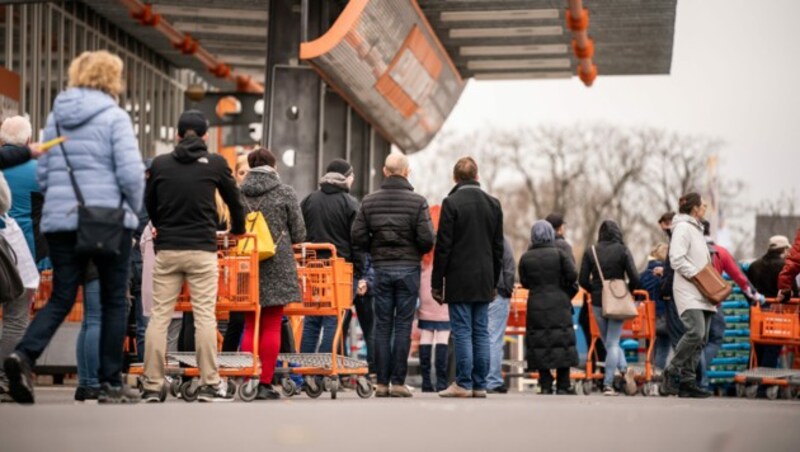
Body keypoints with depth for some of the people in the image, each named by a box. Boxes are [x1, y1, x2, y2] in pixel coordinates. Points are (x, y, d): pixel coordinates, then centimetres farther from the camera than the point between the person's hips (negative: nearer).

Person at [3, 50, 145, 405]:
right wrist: (134, 209, 1)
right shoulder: (114, 117, -6)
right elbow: (131, 173, -14)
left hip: (60, 220, 5)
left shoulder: (56, 116, 11)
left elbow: (42, 175, 12)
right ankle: (111, 384, 9)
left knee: (61, 299, 7)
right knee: (114, 301, 7)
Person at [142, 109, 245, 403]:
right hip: (202, 249, -2)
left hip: (166, 250, 2)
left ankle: (152, 386, 1)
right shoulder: (215, 163, 2)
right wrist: (237, 230, 33)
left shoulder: (160, 164, 6)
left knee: (159, 316, 2)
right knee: (205, 316, 0)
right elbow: (234, 201, 14)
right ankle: (209, 385, -2)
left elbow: (149, 205, 17)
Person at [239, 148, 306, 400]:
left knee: (250, 326, 10)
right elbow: (299, 234, -1)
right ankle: (265, 384, 0)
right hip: (277, 266, -3)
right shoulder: (285, 193, -3)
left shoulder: (239, 194, 3)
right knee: (272, 327, 1)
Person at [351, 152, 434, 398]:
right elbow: (427, 239, -12)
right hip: (408, 268, -2)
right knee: (403, 326, 1)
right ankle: (398, 382, -1)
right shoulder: (417, 202, -8)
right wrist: (416, 252, 9)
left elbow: (357, 235, -3)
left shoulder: (369, 201, 1)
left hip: (381, 268, 2)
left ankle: (382, 383, 5)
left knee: (382, 326, 6)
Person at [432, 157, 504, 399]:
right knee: (481, 332, 7)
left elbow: (443, 246, -9)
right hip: (484, 281, 5)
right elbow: (498, 247, 12)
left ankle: (463, 383, -4)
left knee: (462, 332, -3)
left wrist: (437, 283, -4)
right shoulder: (493, 204, 9)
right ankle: (480, 385, 7)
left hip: (459, 280, -5)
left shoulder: (451, 203, -8)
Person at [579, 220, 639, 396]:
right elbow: (635, 279, -10)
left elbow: (583, 280, -2)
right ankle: (608, 384, -4)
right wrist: (628, 291, 9)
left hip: (597, 302, 1)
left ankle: (624, 368, -3)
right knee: (613, 342, 3)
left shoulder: (590, 252, 0)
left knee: (608, 342, 15)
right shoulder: (623, 251, -5)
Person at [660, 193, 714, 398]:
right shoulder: (683, 227, -6)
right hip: (688, 292, -10)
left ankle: (688, 381, 5)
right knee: (695, 332, -22)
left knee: (701, 338, 4)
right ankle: (672, 373, -14)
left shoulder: (695, 228, 24)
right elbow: (677, 259, -17)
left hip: (701, 294, 10)